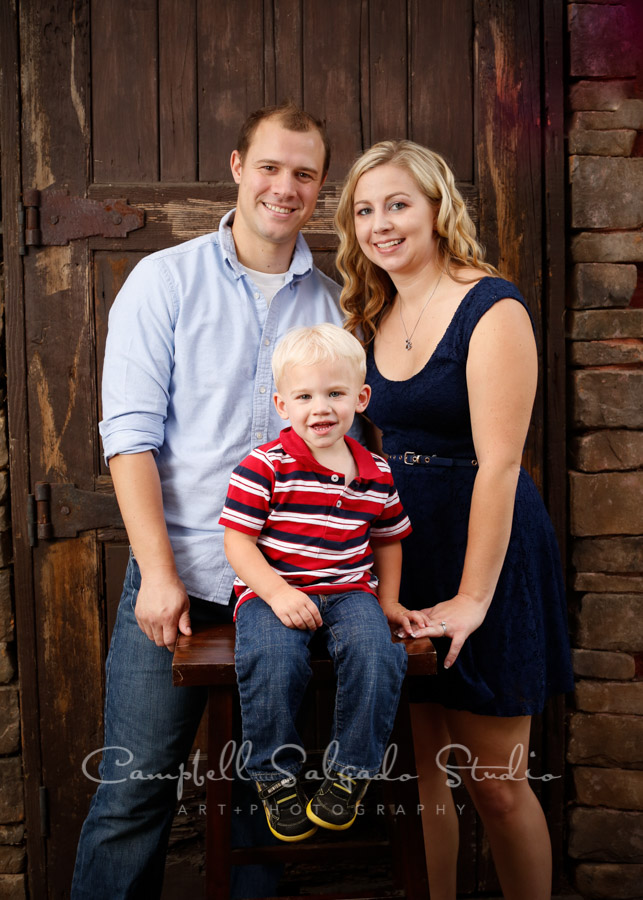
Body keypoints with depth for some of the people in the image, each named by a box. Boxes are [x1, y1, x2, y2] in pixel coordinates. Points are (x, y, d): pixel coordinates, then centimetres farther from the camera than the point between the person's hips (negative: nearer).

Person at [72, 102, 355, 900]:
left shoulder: (330, 303, 8)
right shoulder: (165, 280, 1)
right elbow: (130, 435, -5)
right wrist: (158, 573, -13)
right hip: (179, 576, -2)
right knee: (134, 792, 1)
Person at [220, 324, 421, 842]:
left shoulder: (376, 474, 9)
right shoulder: (264, 466, -6)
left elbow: (387, 539, 24)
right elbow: (238, 542, -8)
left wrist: (388, 602, 17)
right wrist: (277, 592, -21)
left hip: (349, 591, 3)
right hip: (272, 592, -3)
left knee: (376, 652, -28)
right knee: (273, 659, -34)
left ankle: (351, 773, -5)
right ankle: (277, 776, -6)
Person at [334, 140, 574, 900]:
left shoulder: (491, 308, -12)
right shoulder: (374, 319, 10)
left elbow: (498, 463, -17)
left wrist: (474, 596, -19)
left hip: (486, 551, -6)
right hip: (399, 552, 6)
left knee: (495, 782, 5)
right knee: (419, 773, 10)